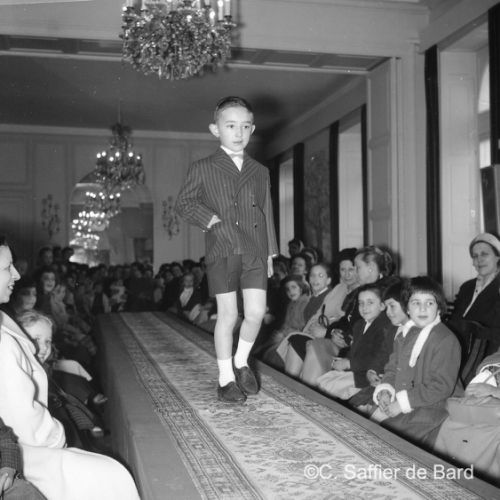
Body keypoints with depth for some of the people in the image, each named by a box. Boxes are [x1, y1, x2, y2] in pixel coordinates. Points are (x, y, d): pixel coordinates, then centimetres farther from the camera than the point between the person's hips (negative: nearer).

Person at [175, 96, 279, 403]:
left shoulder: (260, 172, 14)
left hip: (255, 252, 3)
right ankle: (226, 378, 12)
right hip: (222, 251, -3)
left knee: (257, 312, -4)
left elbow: (267, 214, 16)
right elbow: (183, 203, 8)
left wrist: (270, 253, 14)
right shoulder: (203, 169, 5)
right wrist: (207, 218, -9)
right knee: (228, 314, -2)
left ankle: (241, 362, 23)